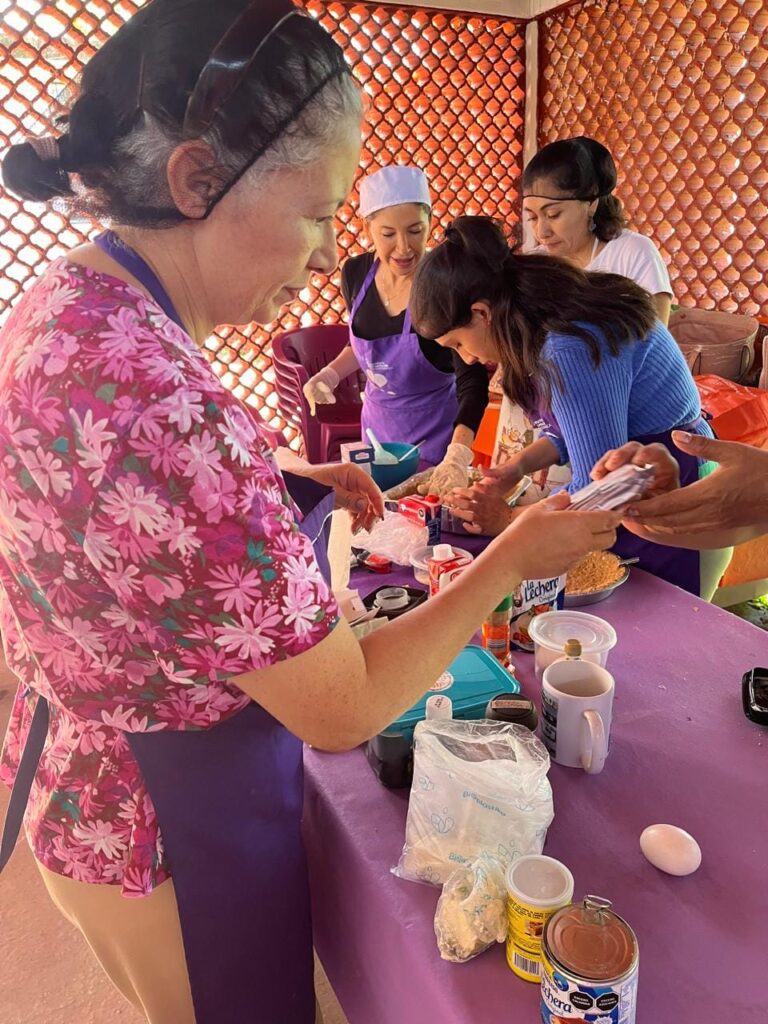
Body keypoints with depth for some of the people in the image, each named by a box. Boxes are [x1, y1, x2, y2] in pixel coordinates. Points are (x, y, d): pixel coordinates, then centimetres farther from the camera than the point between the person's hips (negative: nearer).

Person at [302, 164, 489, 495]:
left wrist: (457, 456, -44)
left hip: (435, 432, -4)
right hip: (377, 424, 5)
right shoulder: (355, 273, -7)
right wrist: (330, 374, -5)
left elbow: (472, 380, -30)